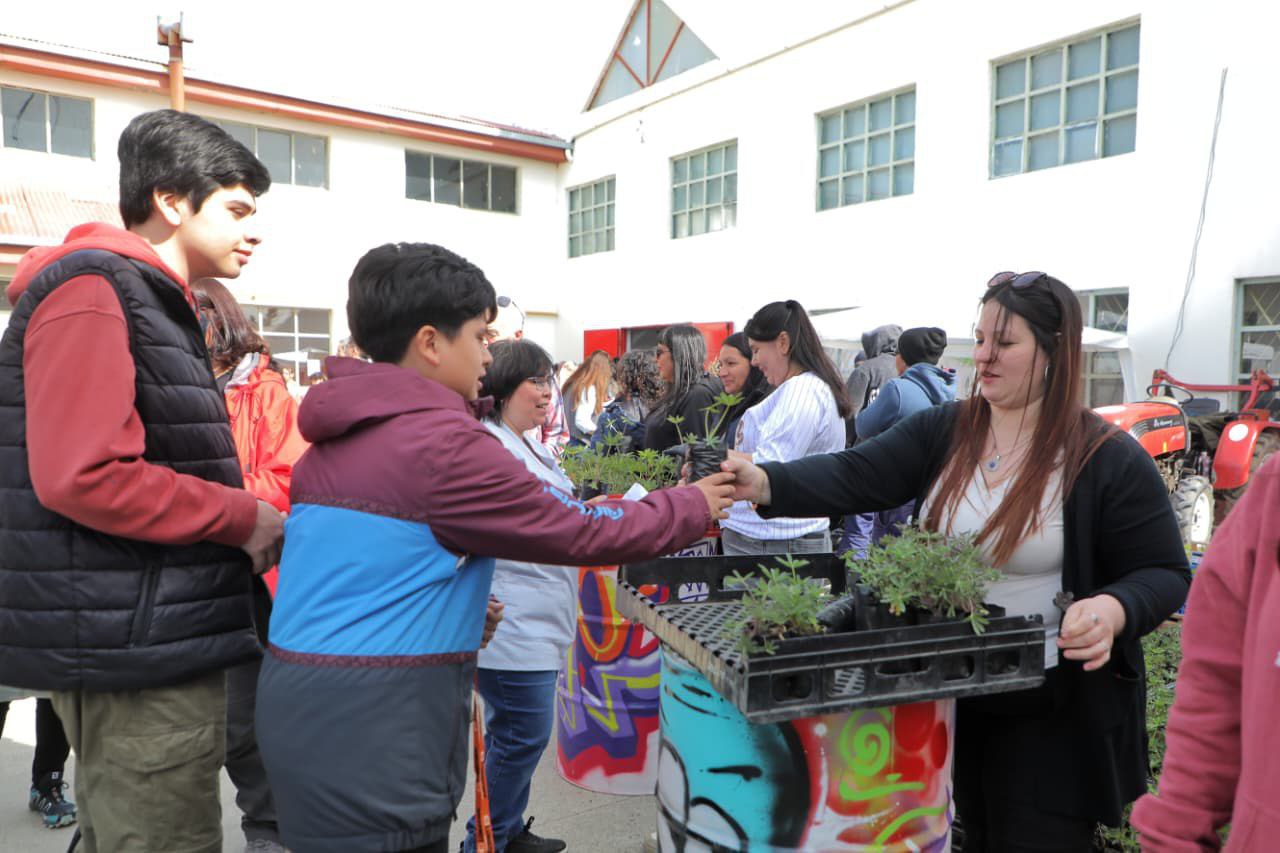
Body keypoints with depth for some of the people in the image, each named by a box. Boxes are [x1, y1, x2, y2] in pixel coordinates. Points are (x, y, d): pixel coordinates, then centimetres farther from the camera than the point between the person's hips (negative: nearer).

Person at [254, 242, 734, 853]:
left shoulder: (333, 439, 9)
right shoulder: (444, 440, -17)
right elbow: (576, 534, -11)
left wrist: (460, 605, 17)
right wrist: (696, 507, 1)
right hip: (372, 726, -9)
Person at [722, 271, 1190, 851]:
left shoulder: (1110, 460, -13)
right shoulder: (942, 432, -2)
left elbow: (1164, 574, -7)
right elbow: (854, 477, -14)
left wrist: (1114, 609, -30)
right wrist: (768, 484, -32)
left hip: (1053, 710, -4)